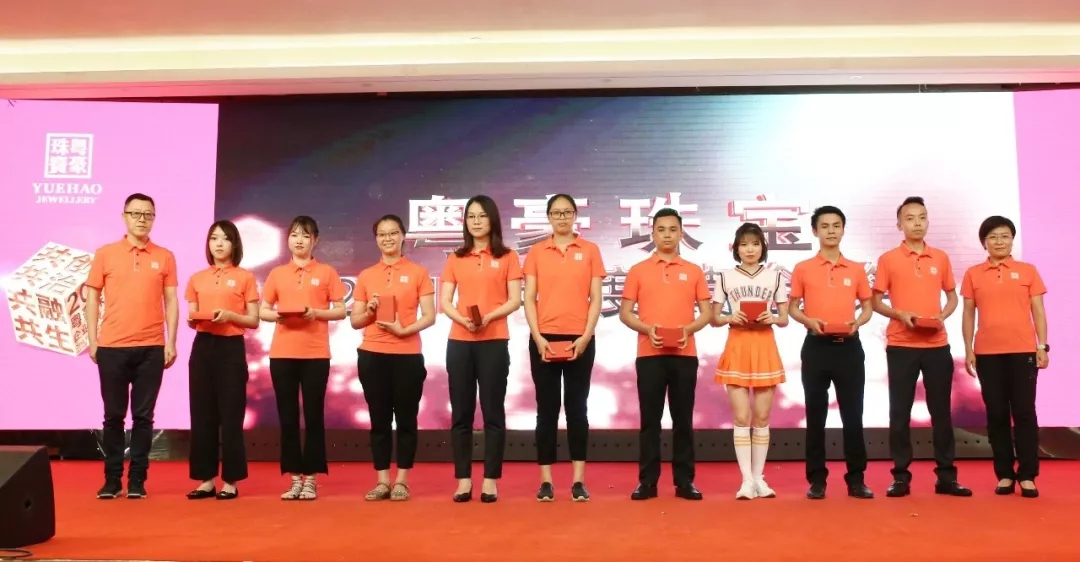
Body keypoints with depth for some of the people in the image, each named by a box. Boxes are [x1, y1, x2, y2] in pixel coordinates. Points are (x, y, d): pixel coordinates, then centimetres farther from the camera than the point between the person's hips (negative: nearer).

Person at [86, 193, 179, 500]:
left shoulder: (164, 257, 6)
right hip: (112, 347, 0)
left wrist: (171, 342, -1)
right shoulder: (105, 254, 5)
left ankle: (137, 480, 11)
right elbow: (92, 297, 6)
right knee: (114, 415, 6)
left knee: (143, 416, 4)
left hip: (151, 348, 0)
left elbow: (171, 301, 6)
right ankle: (112, 479, 16)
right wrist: (92, 340, 0)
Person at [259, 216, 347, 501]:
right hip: (282, 353, 2)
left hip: (315, 354, -2)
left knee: (313, 415, 0)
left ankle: (310, 479, 8)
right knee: (287, 416, 4)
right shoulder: (277, 273, 10)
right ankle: (294, 478, 12)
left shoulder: (326, 272, 4)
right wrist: (277, 315, -10)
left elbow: (341, 311, 3)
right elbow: (262, 311, 11)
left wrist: (317, 313, -15)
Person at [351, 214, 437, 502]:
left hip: (407, 355, -2)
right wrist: (370, 311, -10)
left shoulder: (418, 272, 2)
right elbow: (355, 321, 10)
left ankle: (401, 481, 12)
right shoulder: (365, 276, 9)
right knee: (379, 419, 6)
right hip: (372, 356, 2)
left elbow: (429, 316, -2)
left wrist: (404, 329, -17)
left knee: (406, 419, 3)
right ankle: (382, 481, 13)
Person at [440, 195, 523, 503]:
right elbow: (444, 302, 5)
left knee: (493, 412, 0)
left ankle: (490, 481, 6)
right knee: (461, 412, 3)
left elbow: (515, 300, -1)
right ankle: (463, 480, 10)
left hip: (494, 342, -2)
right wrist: (463, 319, -14)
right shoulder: (456, 258, 11)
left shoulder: (507, 257, 5)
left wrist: (488, 317, -17)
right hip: (459, 342, 3)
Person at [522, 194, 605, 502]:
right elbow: (529, 299, 2)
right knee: (547, 409, 4)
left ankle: (579, 480, 8)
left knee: (577, 408, 4)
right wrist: (538, 337, -9)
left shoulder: (590, 250, 4)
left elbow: (596, 298, 2)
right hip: (544, 340, 1)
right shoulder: (536, 252, 5)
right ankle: (545, 480, 9)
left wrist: (586, 336, -9)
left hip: (580, 340, 0)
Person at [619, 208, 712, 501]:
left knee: (683, 419, 5)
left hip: (684, 354, 1)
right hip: (649, 354, -1)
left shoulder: (694, 271, 9)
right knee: (650, 419, 2)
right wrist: (646, 329, -13)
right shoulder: (638, 271, 6)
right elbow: (625, 313, 5)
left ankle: (685, 481, 12)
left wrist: (689, 329, -11)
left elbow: (706, 312, 8)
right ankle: (647, 481, 9)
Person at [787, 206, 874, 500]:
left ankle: (856, 478, 12)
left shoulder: (856, 269, 8)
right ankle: (816, 479, 11)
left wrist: (857, 323, -9)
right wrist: (809, 321, -13)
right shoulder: (803, 269, 3)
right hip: (816, 347, -1)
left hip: (849, 347, 1)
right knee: (816, 414, 3)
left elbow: (867, 307, 12)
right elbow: (792, 308, 6)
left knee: (853, 414, 3)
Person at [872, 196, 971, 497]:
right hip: (901, 346, -2)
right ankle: (901, 476, 9)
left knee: (941, 410, 6)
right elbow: (876, 302, 2)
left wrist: (942, 316, -5)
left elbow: (952, 297, 15)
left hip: (937, 345, 2)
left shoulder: (941, 258, 8)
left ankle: (946, 475, 14)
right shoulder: (888, 259, 0)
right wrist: (900, 314, -15)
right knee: (900, 411, 2)